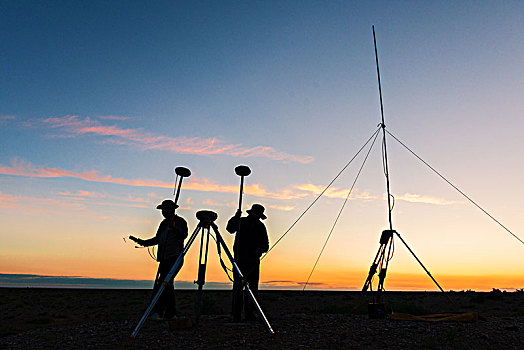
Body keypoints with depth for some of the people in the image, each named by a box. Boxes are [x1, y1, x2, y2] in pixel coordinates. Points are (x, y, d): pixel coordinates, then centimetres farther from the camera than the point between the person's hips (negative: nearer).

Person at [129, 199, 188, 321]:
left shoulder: (180, 222, -5)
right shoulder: (163, 223, 17)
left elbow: (184, 235, -22)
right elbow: (157, 239, 23)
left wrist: (174, 228, -37)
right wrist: (143, 242, 10)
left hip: (175, 258, -8)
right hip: (164, 259, 8)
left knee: (165, 282, -16)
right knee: (167, 284, 9)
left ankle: (158, 312, -15)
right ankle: (171, 313, 16)